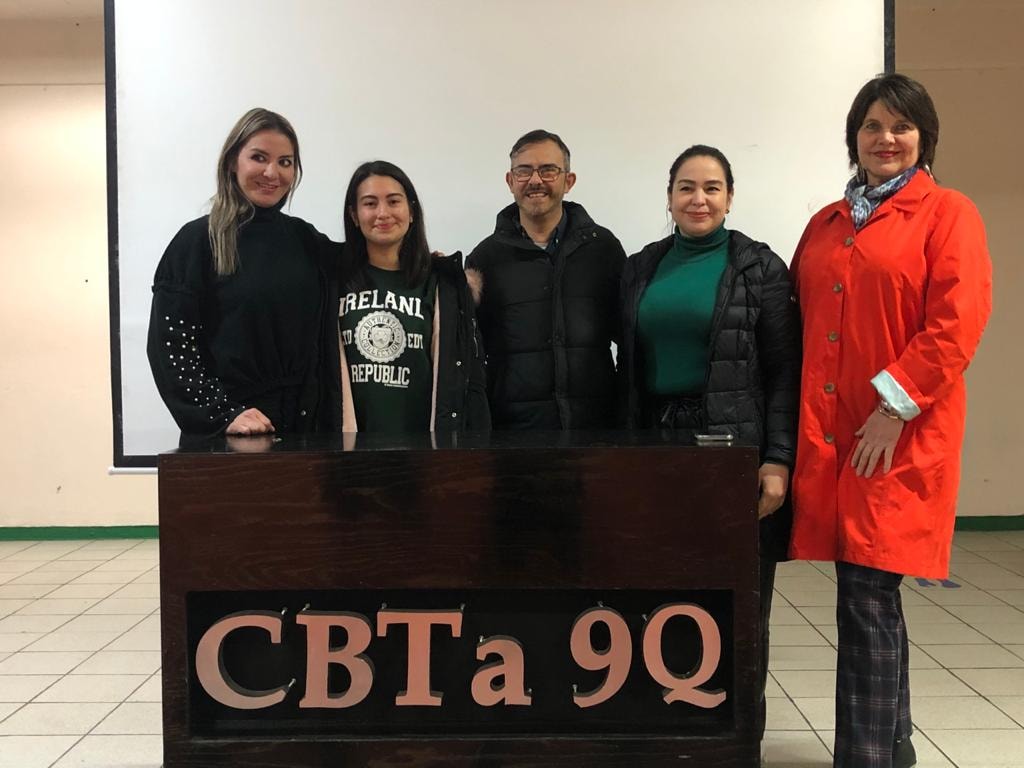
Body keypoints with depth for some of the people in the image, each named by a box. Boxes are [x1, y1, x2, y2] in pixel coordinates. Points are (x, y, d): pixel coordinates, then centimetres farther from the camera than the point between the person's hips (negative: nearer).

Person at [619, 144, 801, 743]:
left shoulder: (759, 266, -1)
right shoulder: (642, 268, 10)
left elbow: (785, 371, -5)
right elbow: (628, 370, 12)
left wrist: (778, 461, -13)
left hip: (734, 449, -3)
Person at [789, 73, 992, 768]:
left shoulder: (947, 214, 0)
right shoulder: (827, 224, 17)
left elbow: (958, 322, -11)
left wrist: (895, 405, -16)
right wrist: (803, 415, 7)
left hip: (899, 435, -5)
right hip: (827, 432, 5)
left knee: (867, 598, -7)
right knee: (871, 598, 13)